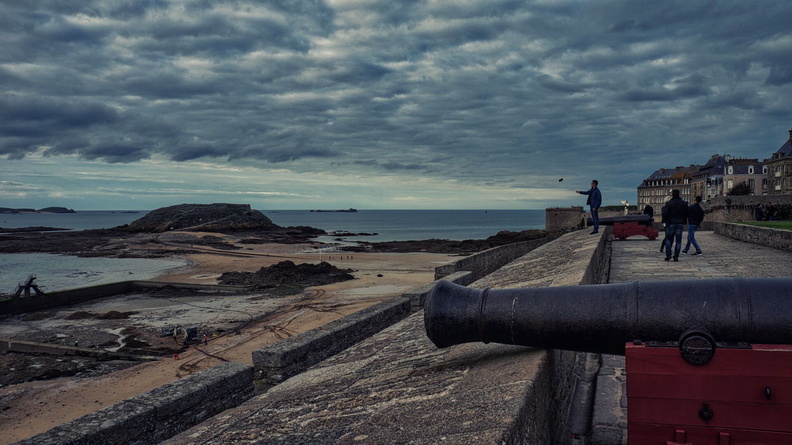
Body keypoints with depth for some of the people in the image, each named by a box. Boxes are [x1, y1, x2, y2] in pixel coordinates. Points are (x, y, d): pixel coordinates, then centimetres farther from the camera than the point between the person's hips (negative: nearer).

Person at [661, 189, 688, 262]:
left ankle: (668, 255, 0)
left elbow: (665, 214, -9)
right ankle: (676, 256, 2)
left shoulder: (669, 203, -10)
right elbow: (686, 215, 9)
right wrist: (684, 223, 16)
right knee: (678, 241, 4)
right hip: (680, 224, 3)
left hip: (671, 224, -3)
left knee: (668, 239, 8)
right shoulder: (684, 203, 5)